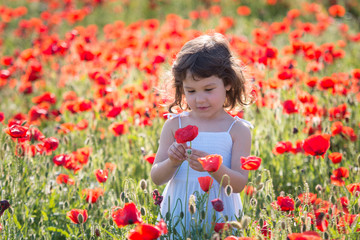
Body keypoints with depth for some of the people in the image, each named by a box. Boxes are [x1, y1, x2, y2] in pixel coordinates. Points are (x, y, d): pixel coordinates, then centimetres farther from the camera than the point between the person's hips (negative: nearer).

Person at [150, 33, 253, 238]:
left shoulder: (238, 130, -2)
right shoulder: (174, 125, 3)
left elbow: (239, 184, -8)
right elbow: (156, 178, 1)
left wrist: (215, 168, -26)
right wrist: (172, 163, -19)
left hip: (219, 218, -1)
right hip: (178, 214, 1)